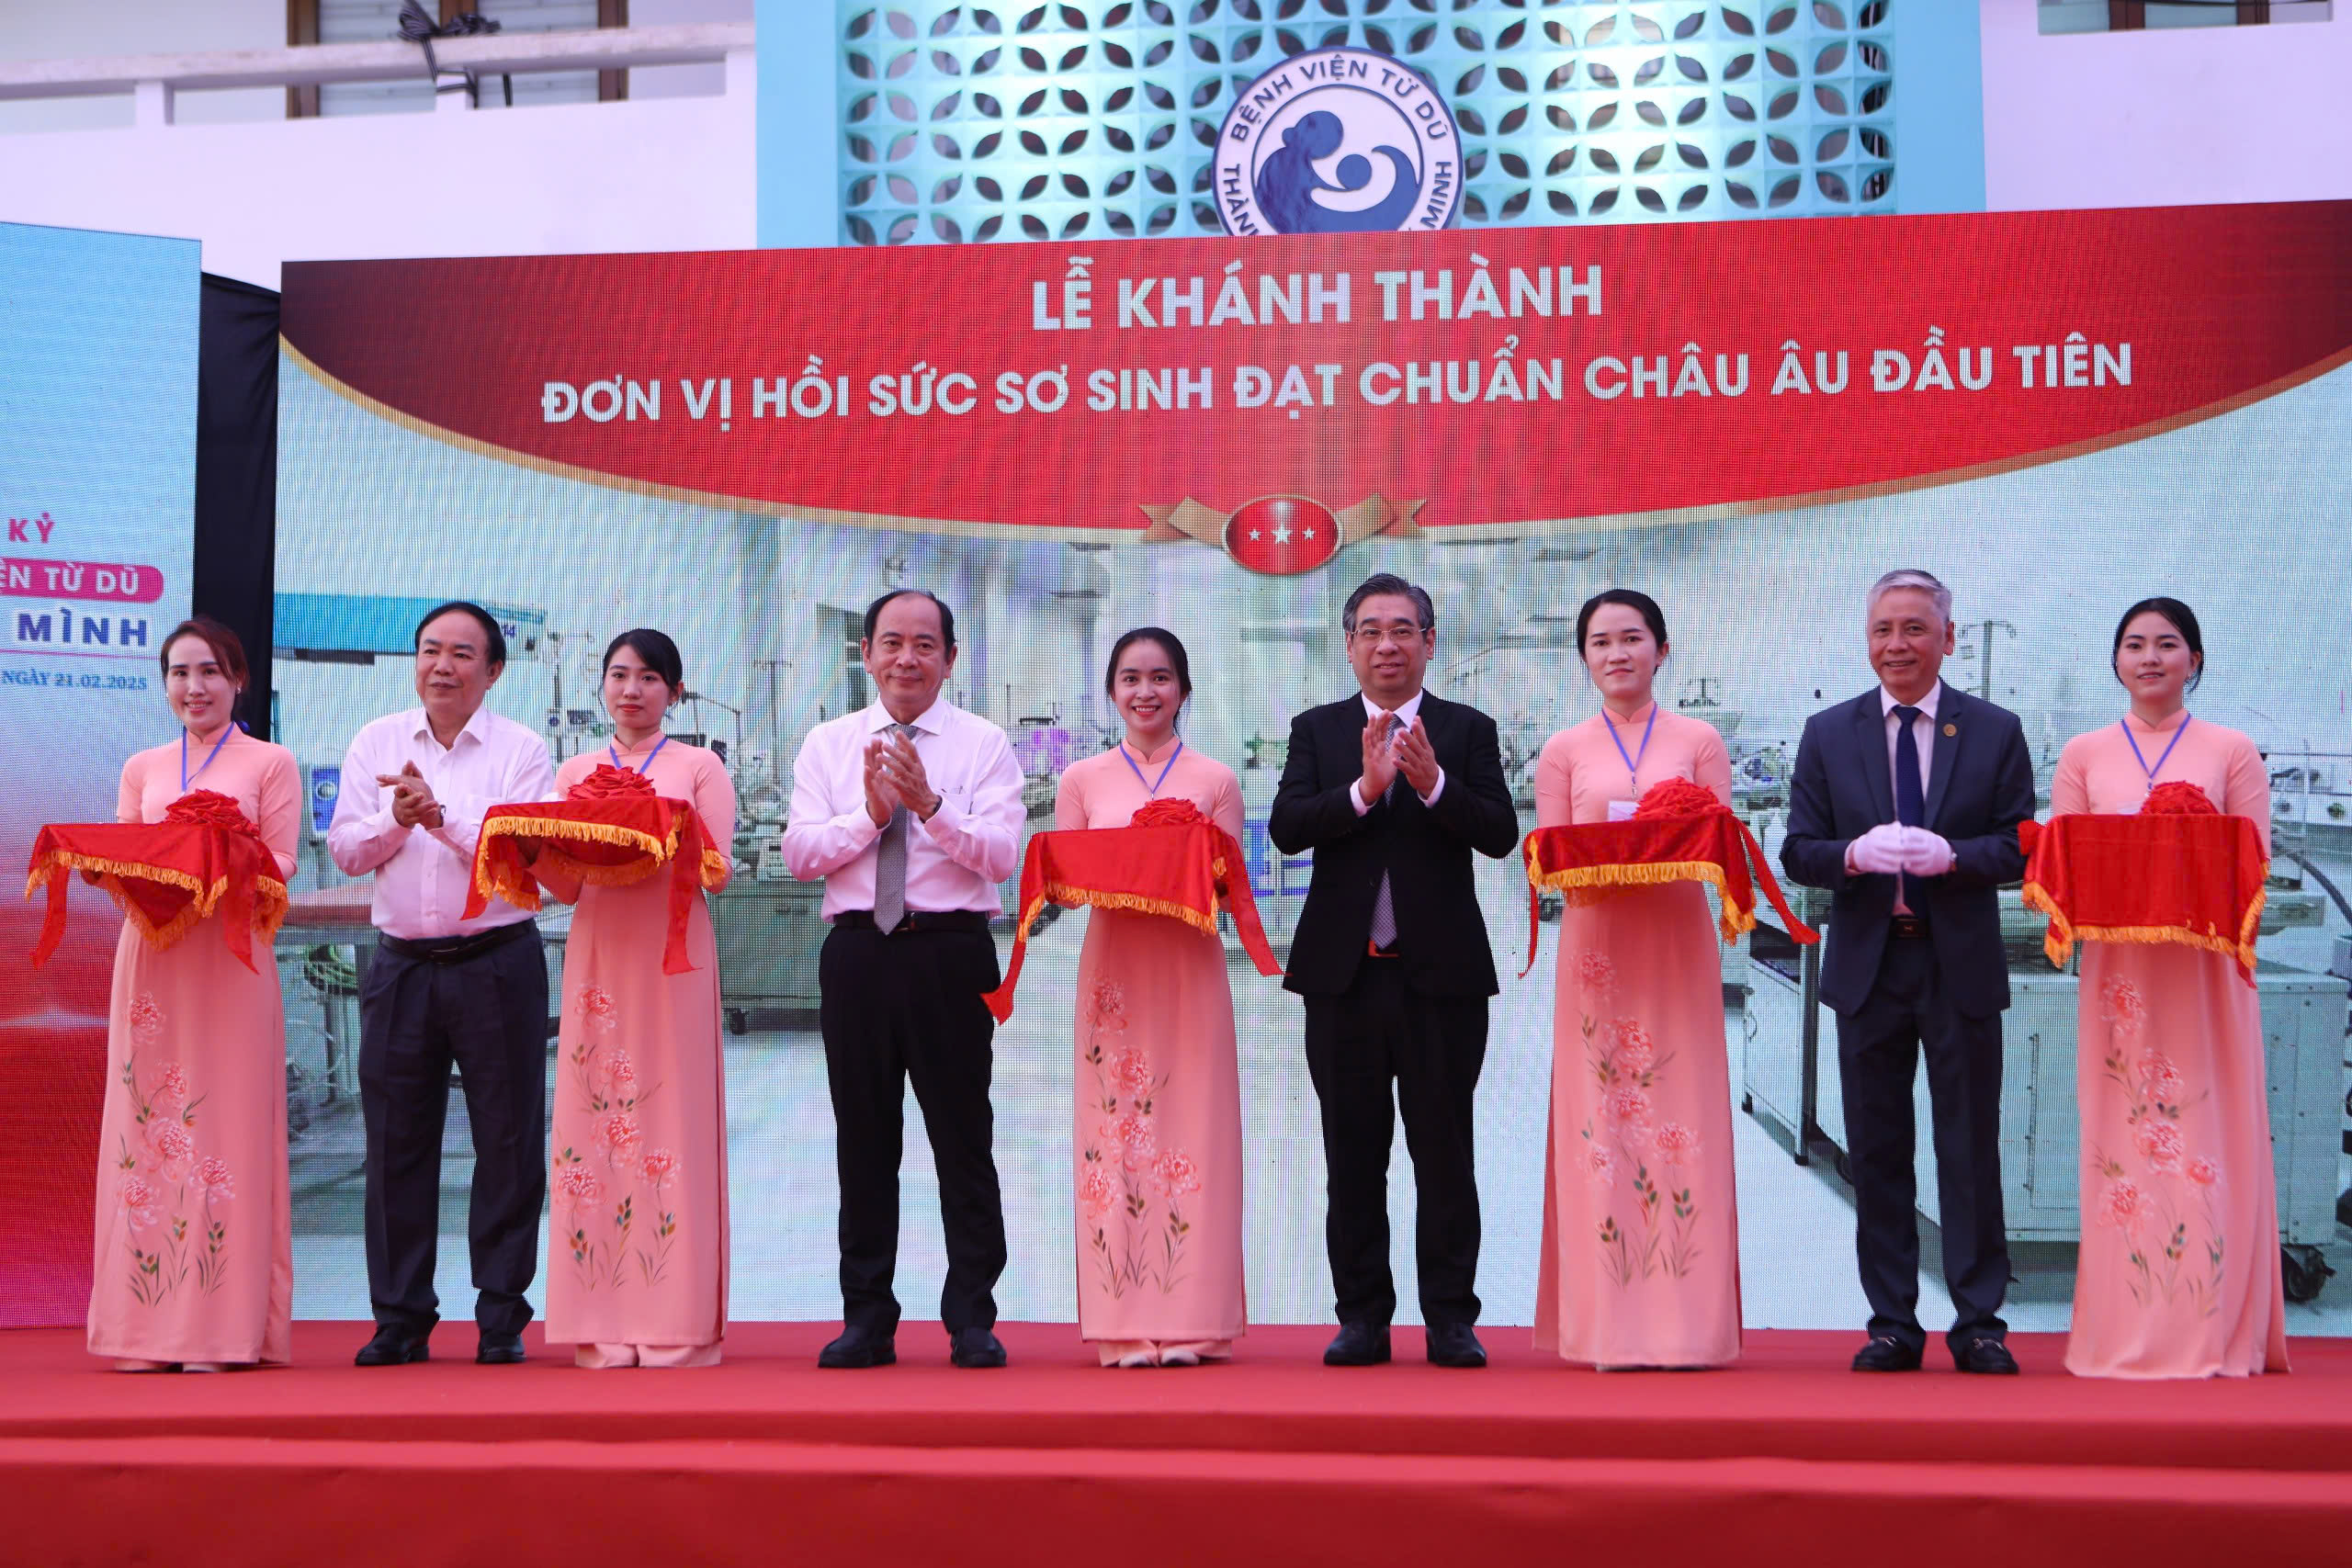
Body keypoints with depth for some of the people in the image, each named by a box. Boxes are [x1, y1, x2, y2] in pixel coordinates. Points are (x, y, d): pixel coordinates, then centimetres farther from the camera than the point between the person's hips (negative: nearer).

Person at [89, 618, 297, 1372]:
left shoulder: (270, 764, 7)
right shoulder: (141, 769, 18)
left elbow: (281, 864, 0)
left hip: (230, 957, -3)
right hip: (150, 954, 3)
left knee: (226, 1122, -5)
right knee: (145, 1123, 0)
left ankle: (221, 1325, -2)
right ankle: (146, 1327, 4)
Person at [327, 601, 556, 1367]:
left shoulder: (522, 751, 0)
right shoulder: (377, 742, 10)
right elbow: (344, 848, 5)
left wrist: (443, 816, -19)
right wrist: (396, 820, -13)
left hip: (497, 963, -3)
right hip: (401, 962, 3)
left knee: (508, 1139, 1)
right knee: (396, 1139, 5)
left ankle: (502, 1314, 11)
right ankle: (400, 1317, 14)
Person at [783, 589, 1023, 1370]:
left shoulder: (983, 744, 4)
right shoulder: (828, 744, 11)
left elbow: (1001, 853, -8)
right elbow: (799, 852, 1)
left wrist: (930, 804, -18)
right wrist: (870, 812, -12)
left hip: (951, 953, -2)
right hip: (857, 952, 2)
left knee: (963, 1137, 1)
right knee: (863, 1137, 7)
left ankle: (971, 1319, 10)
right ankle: (866, 1318, 16)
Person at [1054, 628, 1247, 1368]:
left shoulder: (1216, 781, 8)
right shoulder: (1081, 781, 10)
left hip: (1189, 968, 0)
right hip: (1112, 965, 1)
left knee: (1190, 1127, -3)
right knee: (1115, 1128, -3)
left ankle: (1188, 1321, 2)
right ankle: (1125, 1324, 1)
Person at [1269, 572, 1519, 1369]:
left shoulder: (1468, 730, 6)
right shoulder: (1316, 730, 9)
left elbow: (1501, 834, -6)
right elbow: (1286, 828, -5)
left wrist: (1434, 784, -21)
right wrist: (1362, 789, -19)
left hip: (1441, 973, -1)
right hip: (1344, 973, 2)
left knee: (1444, 1153, 2)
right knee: (1353, 1157, 7)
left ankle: (1451, 1319, 10)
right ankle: (1362, 1318, 15)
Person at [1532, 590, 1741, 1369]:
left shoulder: (1699, 742, 11)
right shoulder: (1563, 751, 12)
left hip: (1677, 943, 0)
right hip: (1595, 945, 0)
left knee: (1680, 1116, -4)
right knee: (1598, 1119, -4)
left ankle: (1686, 1320, 1)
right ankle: (1609, 1325, 0)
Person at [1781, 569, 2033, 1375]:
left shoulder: (1996, 731, 3)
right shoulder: (1828, 733, 6)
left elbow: (2020, 849, -1)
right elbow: (1798, 851, 3)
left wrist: (1950, 855, -19)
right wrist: (1854, 855, -18)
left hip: (1962, 967, -1)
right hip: (1868, 967, 2)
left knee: (1971, 1150, 3)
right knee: (1877, 1153, 7)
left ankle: (1979, 1324, 11)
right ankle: (1892, 1325, 15)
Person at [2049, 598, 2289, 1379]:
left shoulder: (2233, 753, 7)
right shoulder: (2083, 756, 11)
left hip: (2204, 967, -1)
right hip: (2117, 966, 1)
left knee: (2209, 1135, -2)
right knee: (2121, 1137, 0)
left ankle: (2215, 1332, 4)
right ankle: (2127, 1334, 5)